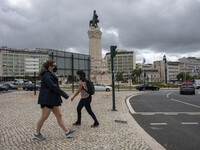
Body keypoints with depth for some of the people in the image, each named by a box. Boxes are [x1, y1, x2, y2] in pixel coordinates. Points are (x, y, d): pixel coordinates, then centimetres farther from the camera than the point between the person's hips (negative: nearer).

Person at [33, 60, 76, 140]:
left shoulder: (51, 74, 18)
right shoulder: (46, 75, -14)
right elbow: (53, 86, -23)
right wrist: (64, 94, -22)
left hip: (53, 99, 10)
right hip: (47, 99, -10)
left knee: (59, 115, 8)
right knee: (44, 116, -1)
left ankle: (67, 132, 11)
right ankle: (37, 134, 16)